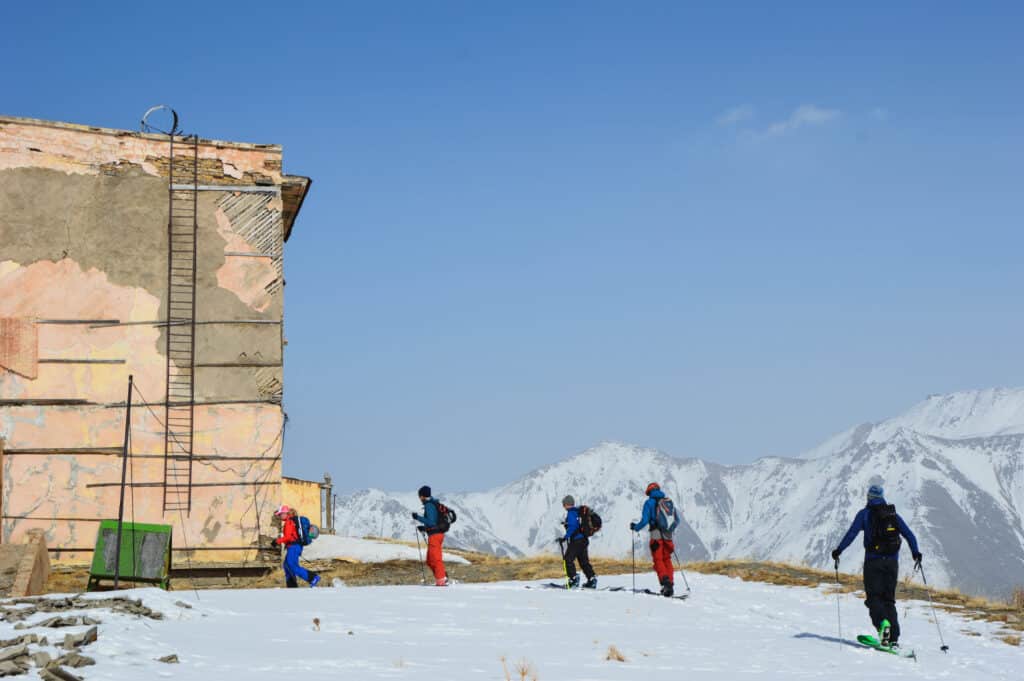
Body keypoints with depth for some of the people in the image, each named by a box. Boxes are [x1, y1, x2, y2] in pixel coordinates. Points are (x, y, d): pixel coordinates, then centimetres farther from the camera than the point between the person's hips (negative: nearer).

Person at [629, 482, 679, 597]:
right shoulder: (669, 502, 13)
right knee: (667, 560, 13)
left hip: (656, 535, -5)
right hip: (668, 536, 5)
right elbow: (677, 520, 17)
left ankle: (665, 582, -24)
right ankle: (670, 585, 8)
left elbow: (645, 520, -8)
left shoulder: (649, 502, -1)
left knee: (658, 560, -4)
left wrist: (635, 527, 10)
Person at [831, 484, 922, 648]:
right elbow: (909, 534, 8)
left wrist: (838, 550, 2)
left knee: (873, 596, 1)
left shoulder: (865, 514, 1)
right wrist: (916, 553, 19)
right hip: (892, 561, 3)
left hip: (873, 561, -3)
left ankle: (882, 622, -30)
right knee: (889, 599, 10)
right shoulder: (893, 514, 11)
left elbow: (852, 533, -6)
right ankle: (894, 638, 0)